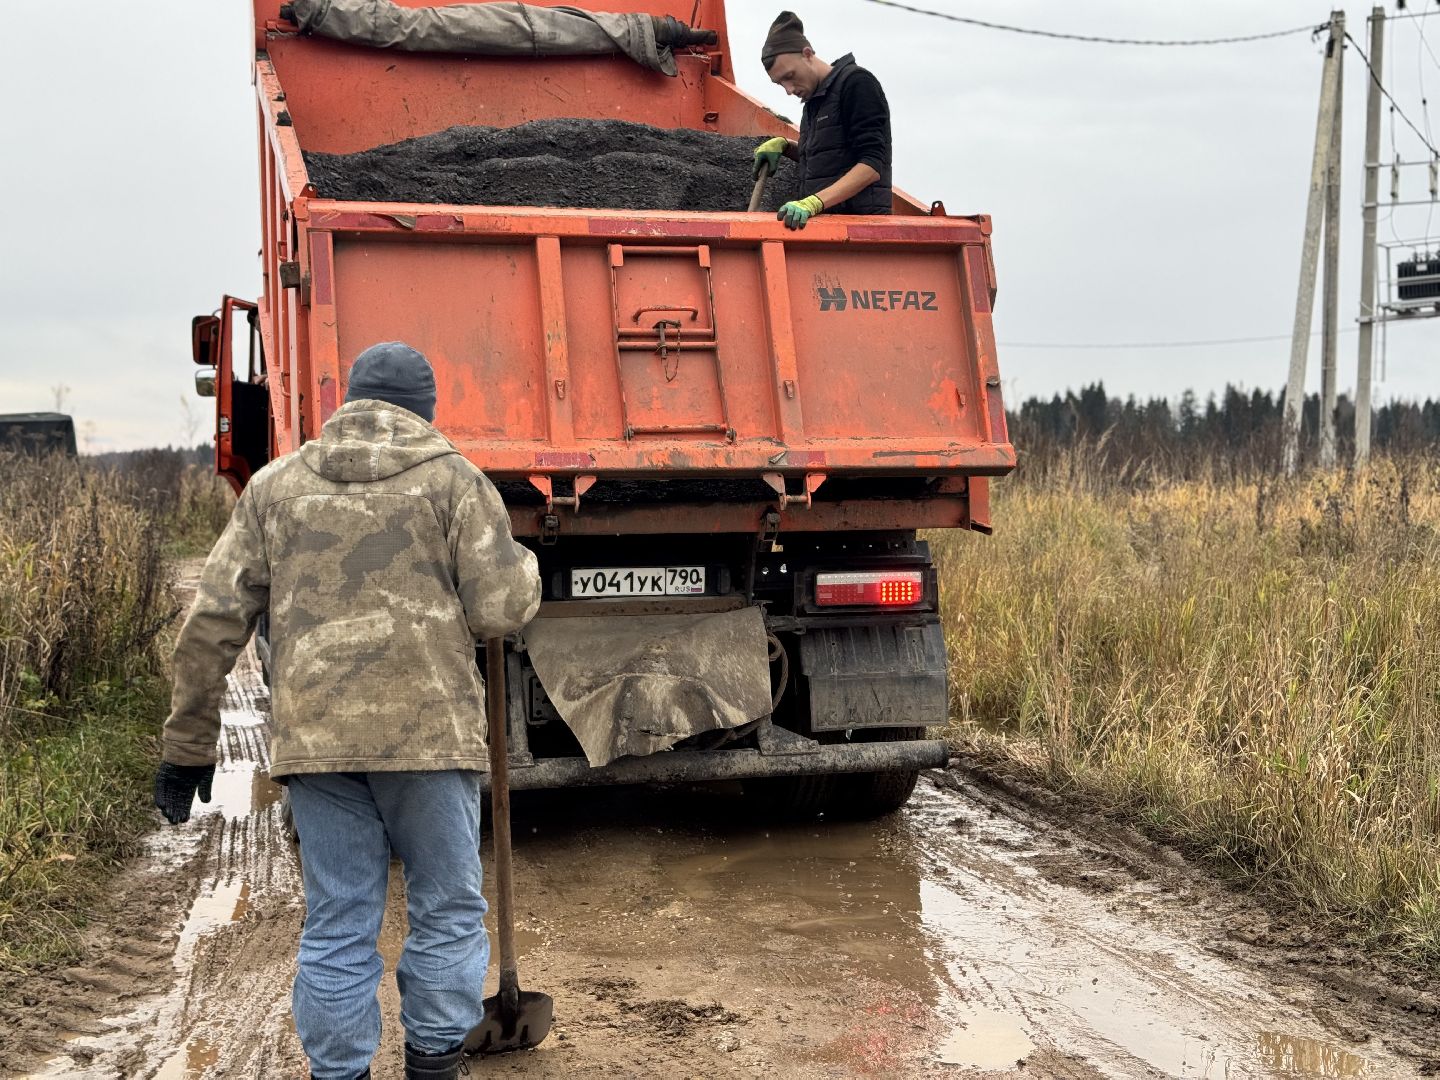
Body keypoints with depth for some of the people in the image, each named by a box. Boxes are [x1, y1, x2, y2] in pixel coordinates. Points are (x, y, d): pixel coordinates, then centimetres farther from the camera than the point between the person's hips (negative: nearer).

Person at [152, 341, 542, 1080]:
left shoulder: (275, 485, 11)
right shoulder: (453, 479, 3)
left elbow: (212, 623, 8)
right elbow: (499, 611, -4)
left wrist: (188, 743, 13)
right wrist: (525, 567, 19)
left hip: (312, 735, 3)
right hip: (429, 728, -2)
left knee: (336, 923, 11)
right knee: (446, 910, 12)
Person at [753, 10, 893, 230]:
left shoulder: (856, 82, -6)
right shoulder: (814, 99, 20)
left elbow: (871, 166, -16)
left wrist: (814, 202, -26)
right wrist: (783, 145, 16)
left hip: (858, 218, -7)